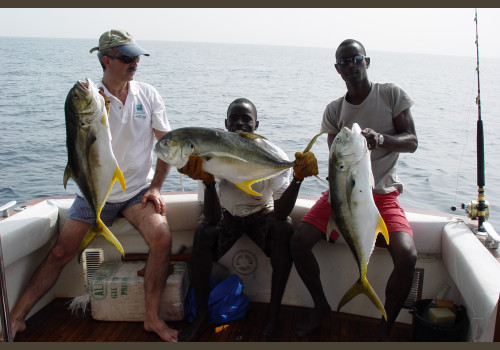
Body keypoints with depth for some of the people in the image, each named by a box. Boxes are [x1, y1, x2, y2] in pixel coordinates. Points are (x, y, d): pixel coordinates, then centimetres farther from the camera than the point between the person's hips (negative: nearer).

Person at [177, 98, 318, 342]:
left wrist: (298, 178, -46)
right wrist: (208, 181, -49)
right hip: (226, 213, 0)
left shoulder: (273, 156, -22)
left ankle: (273, 314, -17)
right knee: (203, 232, -29)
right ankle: (201, 313, -11)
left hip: (262, 212, 0)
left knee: (285, 230, -30)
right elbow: (212, 218, -31)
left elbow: (281, 212, -32)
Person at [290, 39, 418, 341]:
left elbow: (412, 142, -6)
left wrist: (381, 138, -27)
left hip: (383, 194, -2)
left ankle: (385, 329, 0)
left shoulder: (391, 94, 0)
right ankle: (321, 307, 10)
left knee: (407, 256, -26)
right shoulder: (334, 110, 6)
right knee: (299, 241, -17)